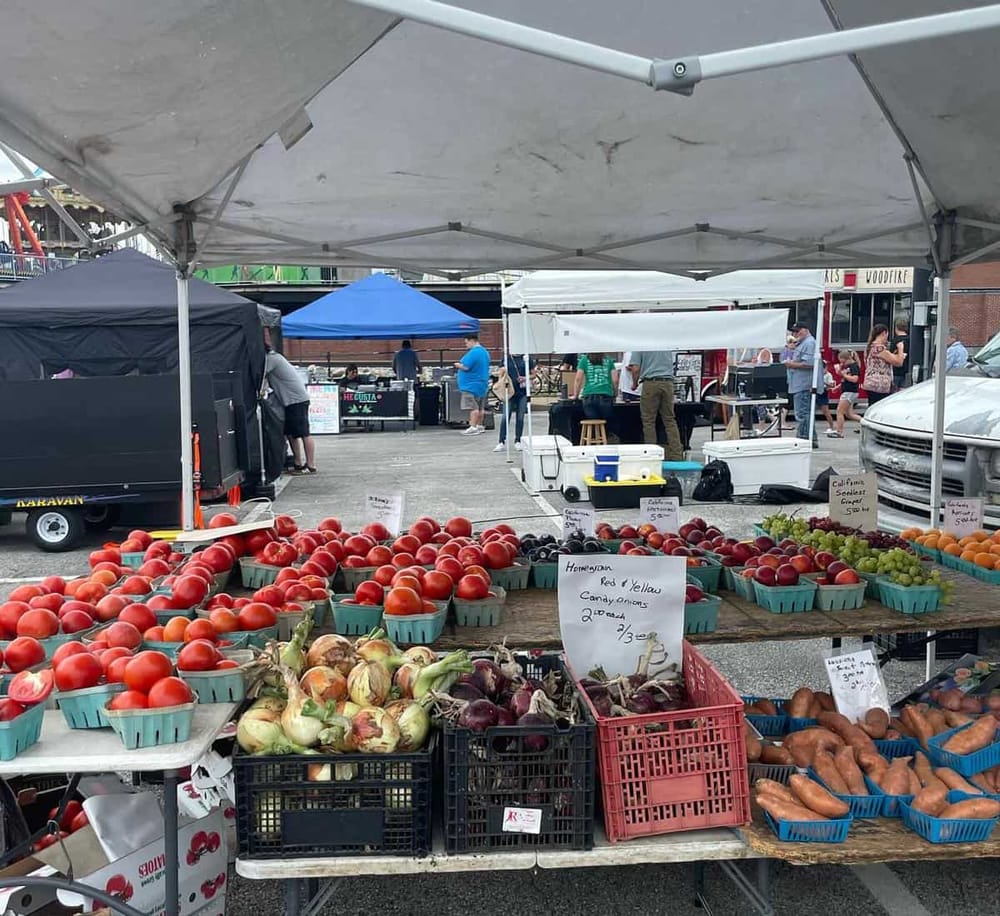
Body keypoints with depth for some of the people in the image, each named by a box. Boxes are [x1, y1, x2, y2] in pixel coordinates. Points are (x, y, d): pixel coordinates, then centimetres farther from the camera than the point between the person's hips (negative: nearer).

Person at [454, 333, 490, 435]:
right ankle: (480, 426, 19)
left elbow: (465, 367, -22)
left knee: (473, 407, -10)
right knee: (480, 407, 13)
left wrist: (458, 365, -3)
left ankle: (473, 427, -12)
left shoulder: (473, 352, -18)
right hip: (482, 383, 10)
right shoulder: (484, 351, 14)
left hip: (472, 385, -10)